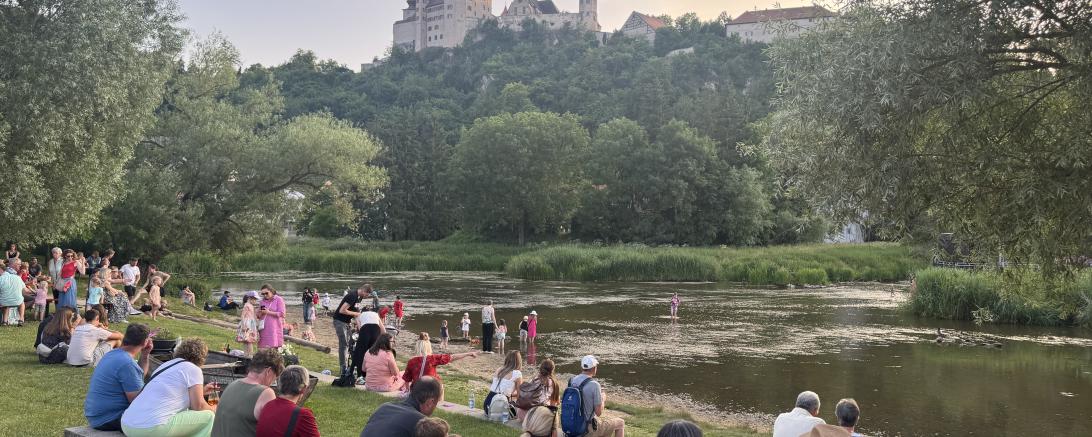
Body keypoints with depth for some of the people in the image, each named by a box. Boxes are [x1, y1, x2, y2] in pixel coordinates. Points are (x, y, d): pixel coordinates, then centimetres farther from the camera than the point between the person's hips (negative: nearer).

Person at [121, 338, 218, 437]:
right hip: (153, 429, -9)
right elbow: (198, 406, -3)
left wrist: (202, 390, 44)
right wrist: (212, 409, 19)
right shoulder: (193, 369, -1)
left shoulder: (168, 364, 24)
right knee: (208, 416, 4)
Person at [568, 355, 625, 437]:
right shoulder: (594, 385, -21)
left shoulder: (572, 381, 0)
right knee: (620, 423, 15)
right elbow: (599, 412, -17)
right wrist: (603, 400, 2)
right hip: (589, 429, -7)